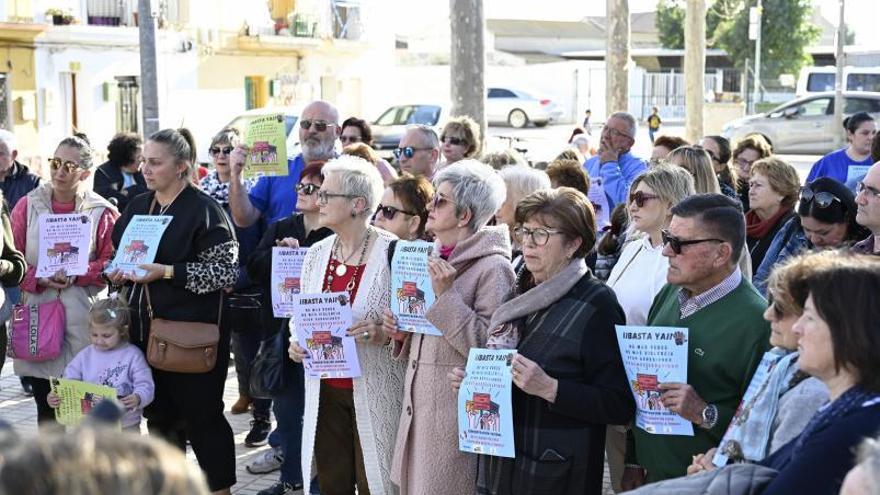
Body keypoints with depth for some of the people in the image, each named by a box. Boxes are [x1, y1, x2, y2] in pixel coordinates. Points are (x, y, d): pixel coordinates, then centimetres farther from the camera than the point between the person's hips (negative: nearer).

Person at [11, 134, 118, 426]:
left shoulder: (102, 212, 1)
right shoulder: (27, 206, 6)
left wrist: (76, 274, -15)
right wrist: (39, 279, -11)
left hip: (83, 317, -2)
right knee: (44, 400, 8)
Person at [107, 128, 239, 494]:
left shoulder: (204, 210, -9)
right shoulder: (137, 207, 11)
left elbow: (226, 270, -15)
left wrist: (167, 272, -21)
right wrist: (119, 273, 0)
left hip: (192, 333, -6)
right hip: (145, 328, 7)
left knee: (202, 415, 0)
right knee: (158, 413, 14)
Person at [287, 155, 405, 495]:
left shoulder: (393, 253, -12)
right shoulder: (316, 254, 6)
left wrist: (384, 334, -25)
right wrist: (296, 342, -2)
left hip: (375, 392, -5)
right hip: (324, 390, 5)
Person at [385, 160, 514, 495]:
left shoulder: (492, 267, -13)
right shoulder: (434, 259, 12)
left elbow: (488, 348, -21)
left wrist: (446, 294, -22)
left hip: (457, 408, -8)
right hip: (419, 402, 8)